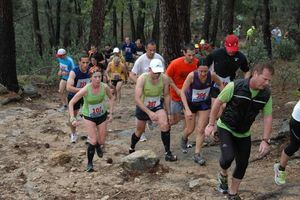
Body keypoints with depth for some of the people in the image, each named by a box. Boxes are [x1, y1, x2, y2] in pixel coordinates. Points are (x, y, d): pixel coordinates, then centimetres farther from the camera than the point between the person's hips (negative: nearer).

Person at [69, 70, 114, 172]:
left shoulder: (105, 87, -20)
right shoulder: (85, 90, -28)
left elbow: (111, 98, 3)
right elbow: (71, 103, -22)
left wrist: (110, 113, -2)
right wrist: (72, 118, -31)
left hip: (102, 115, 3)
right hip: (89, 117, -3)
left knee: (101, 142, 10)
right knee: (93, 141, -15)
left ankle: (98, 146, 50)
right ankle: (89, 163, 7)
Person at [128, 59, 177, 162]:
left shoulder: (164, 79, -19)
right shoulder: (142, 79, -28)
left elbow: (166, 95, -2)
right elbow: (137, 99, -31)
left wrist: (167, 112, 2)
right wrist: (149, 113, -38)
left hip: (157, 105, 2)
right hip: (142, 107, -1)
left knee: (165, 124, -23)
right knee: (140, 130, 15)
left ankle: (168, 153, -13)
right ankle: (131, 149, 45)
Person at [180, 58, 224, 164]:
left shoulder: (212, 75, -24)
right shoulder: (192, 75, -30)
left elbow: (220, 84, -2)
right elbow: (182, 92, -25)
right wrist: (187, 109, -32)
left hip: (204, 103, 1)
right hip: (190, 103, -1)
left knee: (200, 129, -4)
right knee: (190, 129, 10)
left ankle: (197, 154, 6)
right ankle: (184, 139, 45)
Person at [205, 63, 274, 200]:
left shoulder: (266, 94, -11)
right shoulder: (235, 86, -23)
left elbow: (267, 118, -5)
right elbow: (218, 102, -11)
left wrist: (265, 141, -12)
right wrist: (211, 124, -8)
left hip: (244, 133, 5)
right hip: (226, 127, -4)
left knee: (242, 164, 8)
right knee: (228, 156, -25)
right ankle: (223, 175, 12)